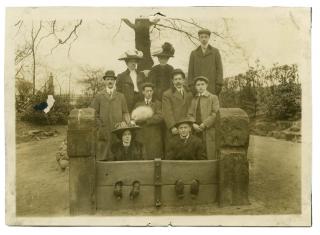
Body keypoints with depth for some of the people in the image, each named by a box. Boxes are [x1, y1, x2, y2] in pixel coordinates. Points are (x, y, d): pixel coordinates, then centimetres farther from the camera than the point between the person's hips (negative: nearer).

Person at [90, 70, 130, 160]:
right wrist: (99, 124, -1)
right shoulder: (98, 96, 12)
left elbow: (125, 113, 12)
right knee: (102, 158, -4)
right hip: (104, 132, -1)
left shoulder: (121, 96, 16)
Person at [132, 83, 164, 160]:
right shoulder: (138, 105, 19)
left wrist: (145, 119, -9)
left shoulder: (158, 103, 11)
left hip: (154, 137, -2)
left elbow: (160, 117, -5)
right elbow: (133, 118, 5)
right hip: (141, 137, 2)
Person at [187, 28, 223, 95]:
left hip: (212, 86, -1)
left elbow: (219, 69, 4)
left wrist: (219, 84, -6)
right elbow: (190, 71, 10)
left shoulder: (215, 51, 9)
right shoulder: (193, 53, 13)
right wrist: (191, 86, 0)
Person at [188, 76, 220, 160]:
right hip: (197, 132, 4)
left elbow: (215, 114, -5)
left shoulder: (213, 98, 6)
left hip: (209, 132, -3)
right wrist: (193, 124, -7)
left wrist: (203, 125, -13)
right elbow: (189, 114, 13)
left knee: (211, 157, -6)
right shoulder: (193, 100, 19)